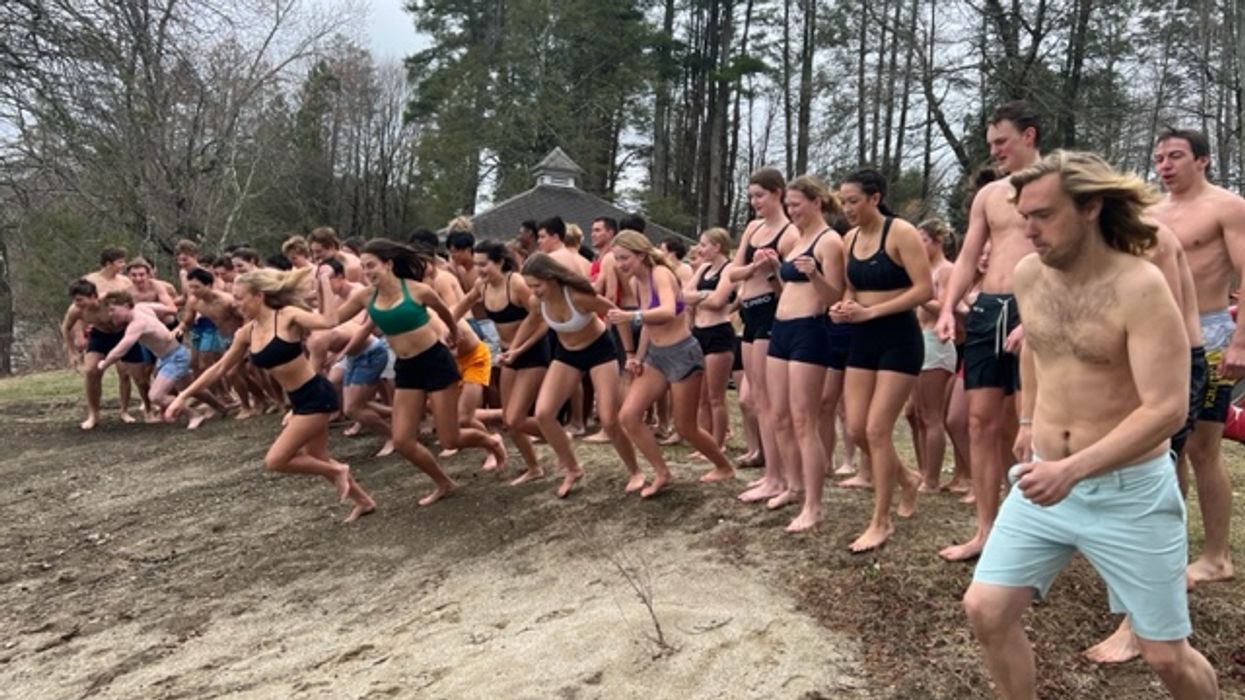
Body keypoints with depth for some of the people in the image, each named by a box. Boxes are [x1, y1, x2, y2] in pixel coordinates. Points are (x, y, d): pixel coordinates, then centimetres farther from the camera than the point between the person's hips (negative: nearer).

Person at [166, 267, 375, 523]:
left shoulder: (287, 316, -15)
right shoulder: (246, 333, 5)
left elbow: (327, 322, -33)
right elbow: (219, 368, 13)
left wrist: (322, 283, -24)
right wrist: (184, 396, 11)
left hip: (316, 396, -8)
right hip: (300, 401, 8)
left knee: (275, 461, -9)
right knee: (318, 459, 19)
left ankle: (336, 471, 8)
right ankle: (363, 500, 36)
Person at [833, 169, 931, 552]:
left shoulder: (901, 232, -12)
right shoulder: (851, 239, 9)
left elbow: (925, 290, -18)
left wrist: (869, 312, -21)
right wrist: (843, 308, -2)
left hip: (899, 339, -7)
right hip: (863, 339, 7)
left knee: (877, 429, -8)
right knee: (856, 428, 5)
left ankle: (881, 522, 5)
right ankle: (907, 479, 33)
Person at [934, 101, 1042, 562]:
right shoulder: (988, 195, 16)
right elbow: (967, 259, 14)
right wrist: (947, 309, 0)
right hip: (987, 309, 6)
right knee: (981, 420, 6)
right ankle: (986, 531, 14)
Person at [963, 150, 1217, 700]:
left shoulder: (1139, 287, -20)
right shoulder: (1027, 275, 0)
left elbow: (1166, 409, -25)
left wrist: (1073, 469, -33)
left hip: (1130, 492, -5)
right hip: (1044, 481, 6)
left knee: (1165, 656, 5)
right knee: (985, 611, 0)